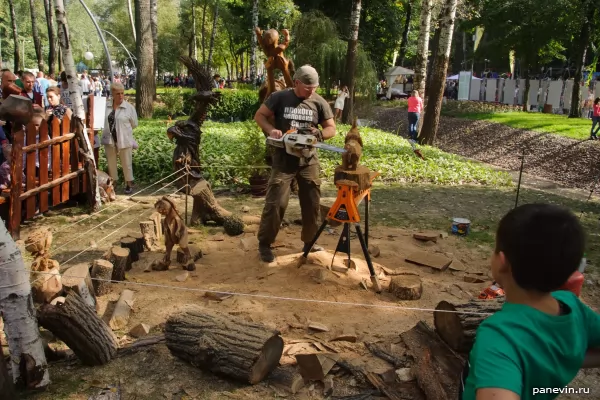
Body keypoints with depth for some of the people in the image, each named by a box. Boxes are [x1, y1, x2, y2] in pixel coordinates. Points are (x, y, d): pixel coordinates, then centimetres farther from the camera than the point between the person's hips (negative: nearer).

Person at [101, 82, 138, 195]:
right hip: (109, 140, 3)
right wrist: (109, 130, 7)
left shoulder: (129, 107, -7)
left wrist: (123, 130, 8)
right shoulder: (106, 106, 1)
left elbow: (134, 124, 0)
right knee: (111, 163, 15)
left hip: (124, 140, -3)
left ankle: (129, 184, 20)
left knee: (126, 163, 7)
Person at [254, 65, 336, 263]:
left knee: (312, 203, 10)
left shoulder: (319, 102, 0)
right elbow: (259, 115, 2)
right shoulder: (280, 97, -5)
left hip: (309, 160, 3)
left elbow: (331, 128, 6)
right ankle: (264, 243, 12)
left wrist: (320, 134, -17)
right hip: (283, 159, -3)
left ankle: (309, 242, 28)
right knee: (276, 202, -4)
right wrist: (271, 129, -18)